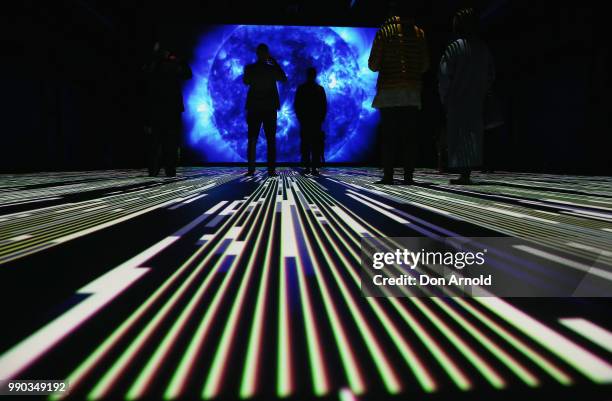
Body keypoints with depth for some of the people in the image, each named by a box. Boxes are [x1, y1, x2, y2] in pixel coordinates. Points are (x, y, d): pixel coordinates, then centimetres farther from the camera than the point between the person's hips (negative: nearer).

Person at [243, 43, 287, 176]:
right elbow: (284, 79, 13)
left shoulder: (249, 68, -2)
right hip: (270, 108, 0)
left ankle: (251, 169, -3)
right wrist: (275, 62, 13)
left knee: (252, 140, 4)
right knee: (271, 140, 2)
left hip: (254, 108, 1)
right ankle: (271, 170, -4)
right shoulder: (272, 68, -4)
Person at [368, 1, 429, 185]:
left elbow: (373, 64, -1)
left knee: (388, 135, 0)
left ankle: (388, 175, -3)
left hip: (389, 90, -2)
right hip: (413, 91, 2)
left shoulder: (384, 31, 3)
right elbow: (425, 64, 10)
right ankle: (408, 175, -1)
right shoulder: (419, 32, 11)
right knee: (410, 135, 3)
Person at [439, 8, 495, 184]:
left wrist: (444, 97, -2)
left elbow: (444, 75, -12)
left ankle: (464, 174, -6)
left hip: (457, 99, -5)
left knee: (459, 135, -2)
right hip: (476, 99, 5)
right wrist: (480, 92, 19)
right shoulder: (483, 48, 7)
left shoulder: (454, 47, -9)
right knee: (473, 133, 10)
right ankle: (467, 172, 12)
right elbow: (490, 75, 11)